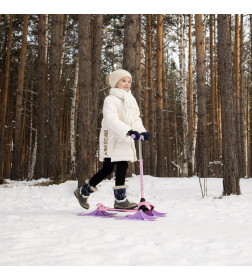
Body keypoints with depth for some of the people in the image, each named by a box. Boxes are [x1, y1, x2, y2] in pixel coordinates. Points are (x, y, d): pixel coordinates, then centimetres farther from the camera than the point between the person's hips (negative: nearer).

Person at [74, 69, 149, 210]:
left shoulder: (131, 100, 18)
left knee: (107, 168, 8)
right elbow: (112, 119, -25)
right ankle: (120, 199, -1)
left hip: (125, 139, 8)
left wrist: (142, 131, -6)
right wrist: (129, 131, -37)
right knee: (122, 165, -12)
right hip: (112, 138, -8)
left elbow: (136, 118, 15)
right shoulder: (111, 99, -10)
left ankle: (83, 191, 20)